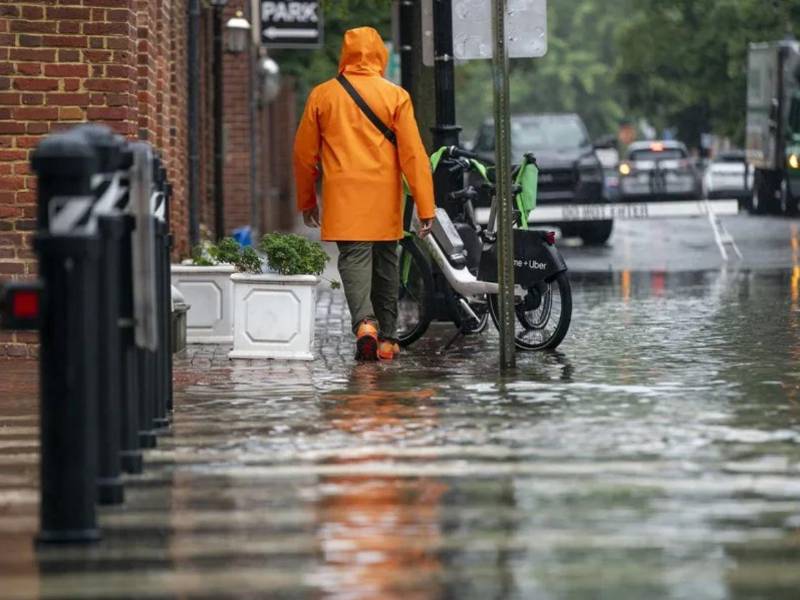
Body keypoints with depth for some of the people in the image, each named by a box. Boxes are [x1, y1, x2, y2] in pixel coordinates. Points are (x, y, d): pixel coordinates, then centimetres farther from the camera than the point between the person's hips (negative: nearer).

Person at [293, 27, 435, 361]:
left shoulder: (322, 95, 3)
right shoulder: (395, 96, -1)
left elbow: (304, 153, 9)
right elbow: (413, 154, -5)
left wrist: (306, 201, 21)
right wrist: (425, 206, -3)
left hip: (343, 196, 0)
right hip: (385, 199, 1)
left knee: (354, 258, -4)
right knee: (385, 262, 13)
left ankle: (364, 321, -29)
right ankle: (387, 338, 19)